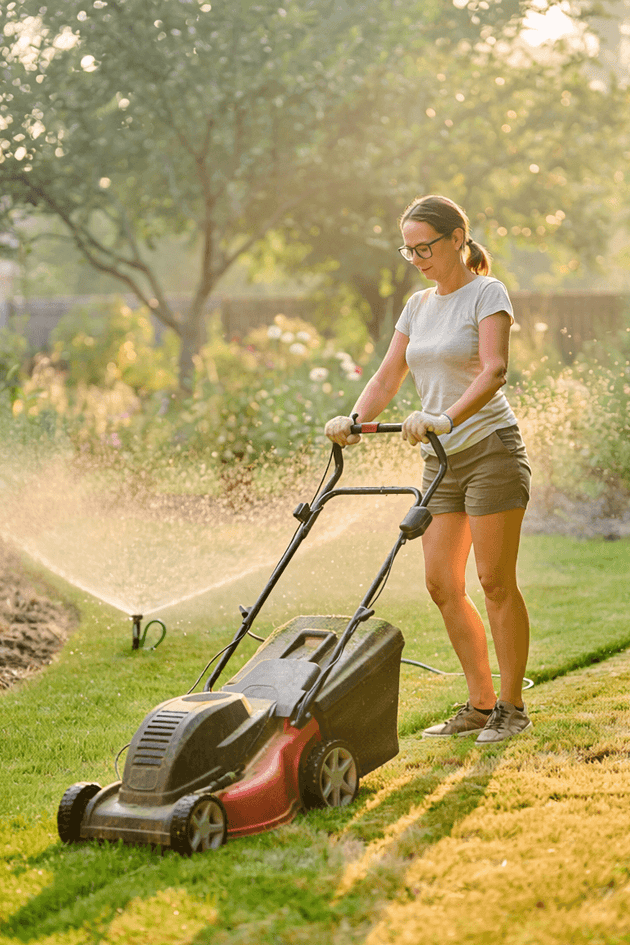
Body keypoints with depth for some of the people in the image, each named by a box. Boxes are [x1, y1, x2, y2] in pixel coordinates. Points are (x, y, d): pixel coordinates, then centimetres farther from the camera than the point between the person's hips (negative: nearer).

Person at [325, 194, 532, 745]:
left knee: (496, 582, -4)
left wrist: (447, 418, -34)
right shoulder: (419, 306, 15)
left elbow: (494, 371, -20)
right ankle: (481, 705, 13)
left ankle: (512, 705, 6)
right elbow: (387, 378, 11)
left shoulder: (487, 293, -6)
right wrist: (354, 420, -7)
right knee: (442, 585, 3)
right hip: (441, 458, 7)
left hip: (490, 447, -7)